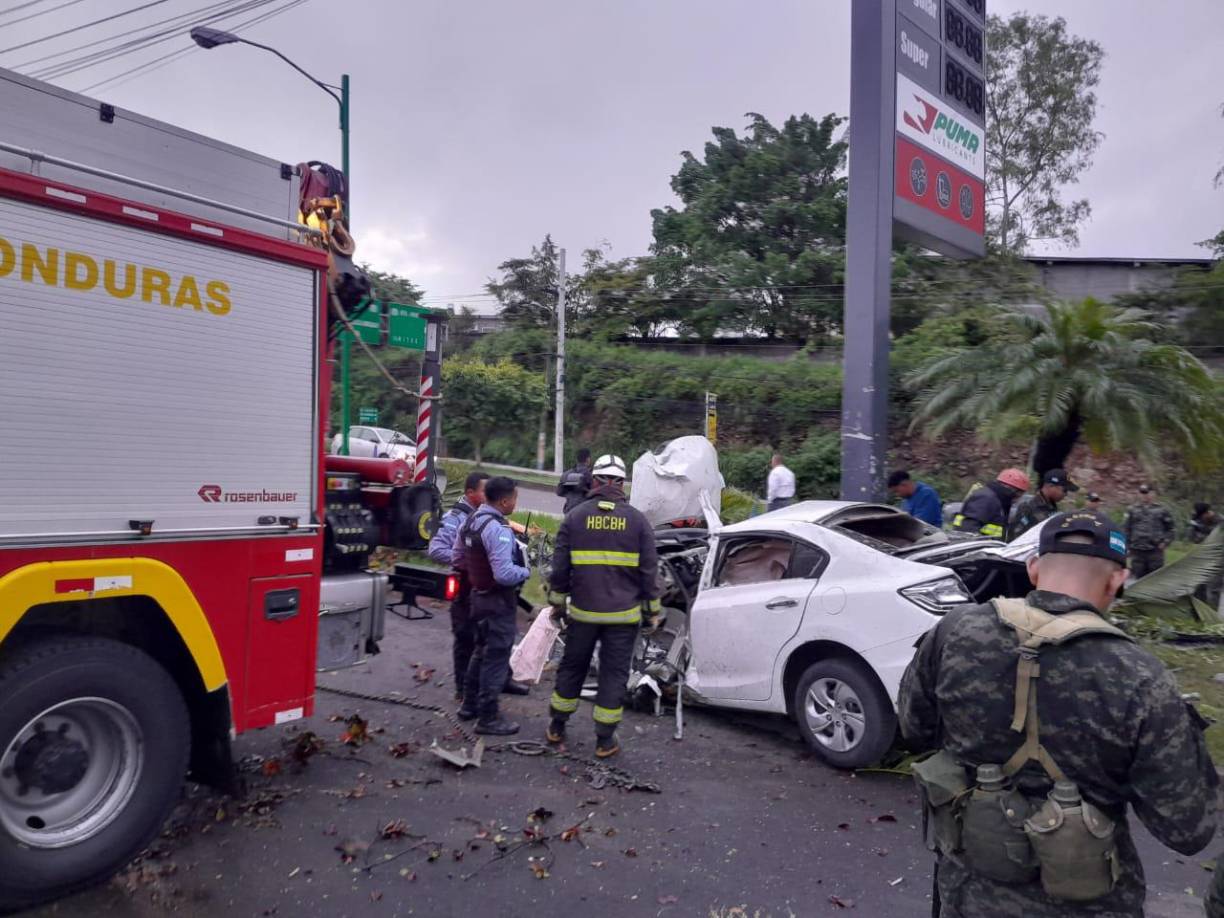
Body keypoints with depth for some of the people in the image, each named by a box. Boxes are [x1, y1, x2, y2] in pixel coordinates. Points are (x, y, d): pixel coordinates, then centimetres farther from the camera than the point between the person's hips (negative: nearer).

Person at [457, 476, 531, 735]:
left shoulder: (471, 520, 4)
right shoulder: (497, 529, -25)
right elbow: (505, 575, -30)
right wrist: (526, 571, -13)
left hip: (479, 594, 9)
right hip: (499, 600, -9)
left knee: (481, 651, 23)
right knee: (496, 657, 1)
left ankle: (470, 705, 34)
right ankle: (488, 718, 10)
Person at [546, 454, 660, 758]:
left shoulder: (576, 516, -2)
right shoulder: (637, 519, -3)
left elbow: (560, 566, 0)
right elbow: (650, 571, -1)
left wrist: (557, 601, 12)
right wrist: (653, 609, 8)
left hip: (583, 611, 1)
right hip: (624, 614, -1)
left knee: (572, 667, 17)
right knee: (614, 674, 8)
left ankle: (557, 727, 30)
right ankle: (605, 739, 14)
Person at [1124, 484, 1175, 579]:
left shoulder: (1161, 510, 6)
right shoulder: (1133, 511, 9)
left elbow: (1170, 529, 11)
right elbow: (1127, 530, 11)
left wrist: (1165, 542, -2)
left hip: (1155, 551, -1)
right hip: (1137, 552, 1)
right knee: (1139, 578, 5)